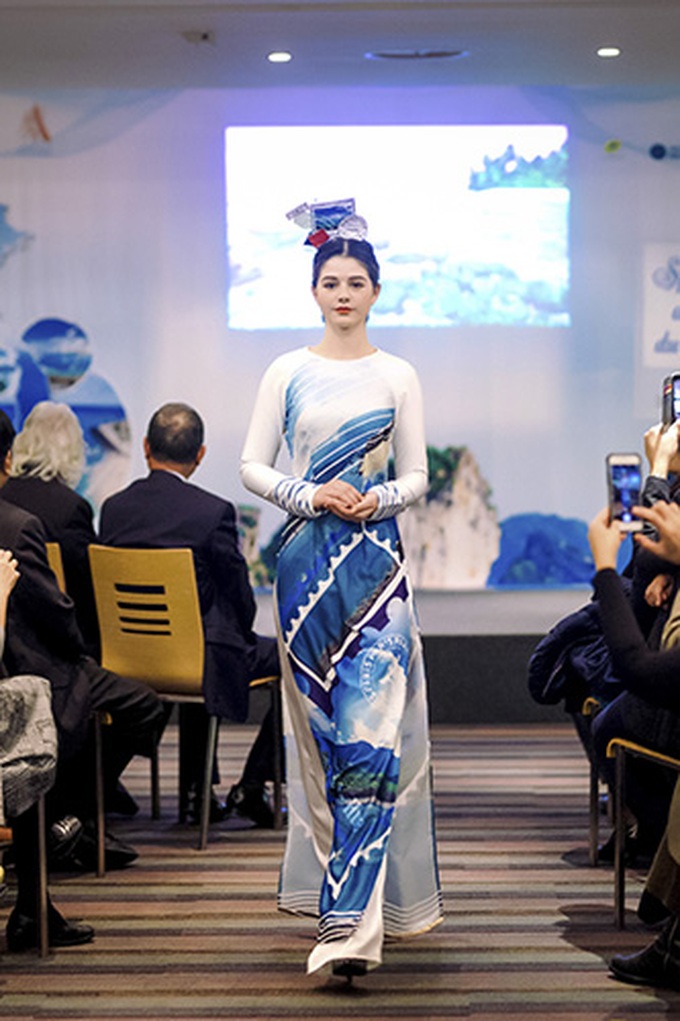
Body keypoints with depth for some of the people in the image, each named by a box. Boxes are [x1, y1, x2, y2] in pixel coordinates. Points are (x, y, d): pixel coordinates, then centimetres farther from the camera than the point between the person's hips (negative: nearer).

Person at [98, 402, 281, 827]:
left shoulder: (113, 508, -1)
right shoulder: (215, 512, -17)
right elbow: (239, 596, -9)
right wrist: (240, 637, 14)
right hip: (203, 662, -6)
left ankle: (199, 788, 36)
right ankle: (251, 787, 14)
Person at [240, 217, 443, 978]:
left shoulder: (397, 376, 6)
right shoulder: (287, 373, 7)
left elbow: (417, 475, 6)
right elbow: (252, 465, 5)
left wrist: (379, 499, -13)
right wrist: (306, 495, -11)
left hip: (375, 557, -1)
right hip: (306, 558, 1)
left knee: (371, 728, -11)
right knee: (319, 722, 7)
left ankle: (351, 916, -13)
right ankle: (339, 879, 24)